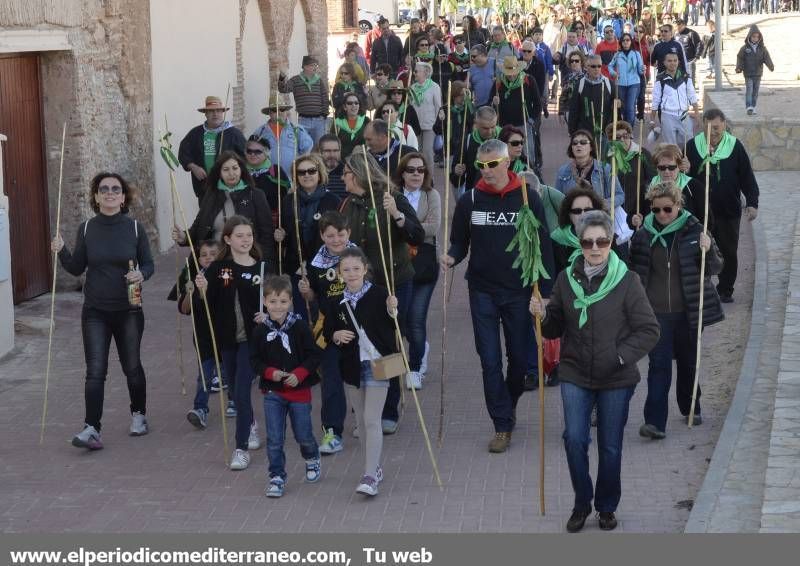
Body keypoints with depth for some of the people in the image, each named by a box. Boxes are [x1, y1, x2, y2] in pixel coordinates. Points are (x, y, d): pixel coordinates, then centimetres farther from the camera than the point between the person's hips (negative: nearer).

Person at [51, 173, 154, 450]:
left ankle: (138, 414, 35)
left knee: (132, 367, 12)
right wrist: (61, 252, -14)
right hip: (95, 312, 0)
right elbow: (77, 268, 4)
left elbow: (149, 264, 2)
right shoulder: (87, 229, -1)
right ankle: (91, 429, -12)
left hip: (128, 310, 0)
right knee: (95, 371, -8)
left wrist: (141, 274, -19)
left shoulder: (134, 228, -4)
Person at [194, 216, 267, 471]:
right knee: (235, 391, 16)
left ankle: (241, 448, -4)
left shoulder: (262, 268, -2)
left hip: (251, 339, -3)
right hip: (227, 339, 3)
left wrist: (267, 316, -14)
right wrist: (202, 290, -20)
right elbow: (209, 306, -1)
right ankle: (251, 425, 44)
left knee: (241, 392, -11)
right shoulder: (218, 268, -1)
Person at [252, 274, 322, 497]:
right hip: (272, 392, 1)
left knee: (303, 435, 10)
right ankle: (277, 477, 12)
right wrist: (270, 372, -16)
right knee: (274, 439, 0)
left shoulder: (300, 327, -9)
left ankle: (312, 459, 41)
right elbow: (254, 360, 2)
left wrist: (299, 374, -19)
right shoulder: (261, 330, -4)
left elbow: (314, 356, -6)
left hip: (299, 390, -1)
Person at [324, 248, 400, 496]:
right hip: (351, 366, 5)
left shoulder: (378, 294, -8)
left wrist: (392, 311, -24)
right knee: (361, 420, 13)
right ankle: (374, 468, 27)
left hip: (376, 363, -5)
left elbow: (393, 327, -5)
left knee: (371, 420, -10)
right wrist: (335, 335, -10)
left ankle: (370, 476, -10)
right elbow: (327, 331, 11)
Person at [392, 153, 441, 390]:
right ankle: (421, 348, 41)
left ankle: (414, 368, 11)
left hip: (424, 265, -2)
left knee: (416, 319, -5)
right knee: (399, 316, 11)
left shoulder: (432, 196, 0)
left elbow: (433, 228, -11)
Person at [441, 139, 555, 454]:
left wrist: (543, 292, -5)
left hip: (518, 292, -1)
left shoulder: (528, 199, -4)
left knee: (520, 357, 10)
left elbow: (543, 247, -2)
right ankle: (503, 425, 7)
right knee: (490, 362, 0)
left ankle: (509, 401, 37)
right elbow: (460, 242, 9)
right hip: (483, 292, 1)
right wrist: (452, 257, -15)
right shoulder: (470, 200, 1)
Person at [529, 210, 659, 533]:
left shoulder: (626, 281, -8)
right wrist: (542, 315, -10)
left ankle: (607, 506, 28)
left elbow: (649, 330, -5)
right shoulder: (566, 279, 1)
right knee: (574, 439, -9)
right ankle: (581, 503, 12)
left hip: (616, 378, -2)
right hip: (575, 375, 2)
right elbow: (555, 328, 11)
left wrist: (621, 355, -15)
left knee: (610, 447, 8)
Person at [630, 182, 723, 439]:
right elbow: (634, 271, 13)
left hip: (687, 311, 0)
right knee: (659, 364, -7)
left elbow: (715, 268, 0)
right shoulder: (644, 235, -1)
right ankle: (655, 422, -11)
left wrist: (708, 250, -18)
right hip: (656, 312, 0)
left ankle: (690, 408, 37)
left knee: (688, 361, 16)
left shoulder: (694, 231, -4)